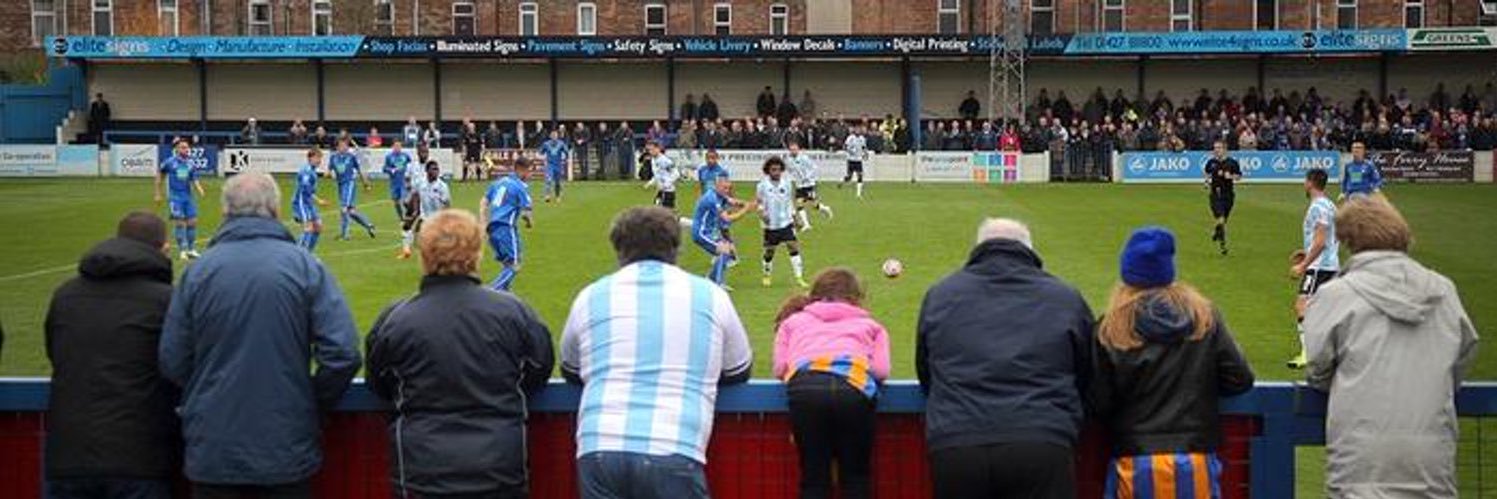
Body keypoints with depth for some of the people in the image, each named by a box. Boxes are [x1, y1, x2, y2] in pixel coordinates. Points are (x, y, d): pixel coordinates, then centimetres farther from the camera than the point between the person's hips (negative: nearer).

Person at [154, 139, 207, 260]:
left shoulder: (190, 165, 6)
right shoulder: (169, 162, -3)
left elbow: (195, 181, 4)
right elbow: (159, 174, 9)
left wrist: (200, 190, -17)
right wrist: (158, 194, 10)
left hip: (188, 197, 4)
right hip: (175, 197, -4)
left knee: (192, 222, 2)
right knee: (180, 223, -6)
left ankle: (191, 249, 14)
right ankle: (182, 250, 2)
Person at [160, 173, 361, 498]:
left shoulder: (197, 271, -3)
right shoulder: (305, 266, -7)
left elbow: (173, 364, -2)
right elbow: (342, 355, -12)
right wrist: (313, 408, 4)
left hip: (211, 456, 1)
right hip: (288, 455, -1)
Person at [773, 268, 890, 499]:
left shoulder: (793, 320, 34)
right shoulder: (870, 324, 32)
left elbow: (779, 368, 19)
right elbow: (881, 370, 15)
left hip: (805, 387, 1)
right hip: (853, 388, -1)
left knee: (814, 479, 9)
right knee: (856, 479, 12)